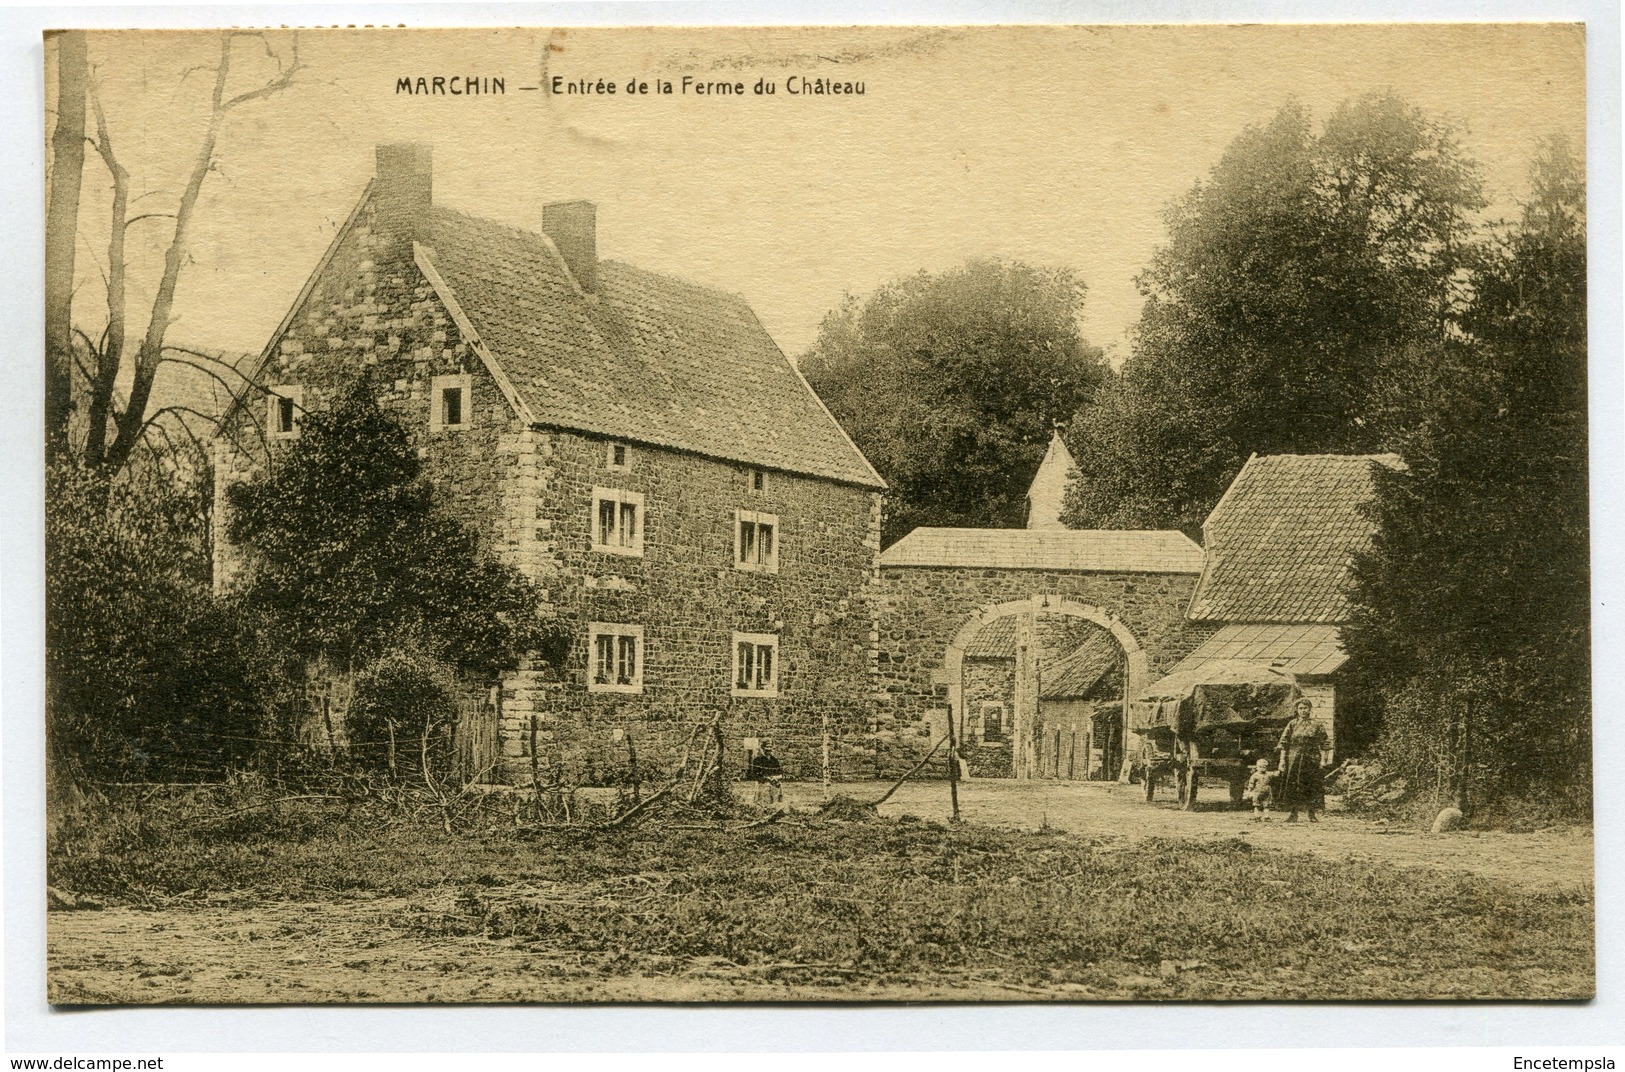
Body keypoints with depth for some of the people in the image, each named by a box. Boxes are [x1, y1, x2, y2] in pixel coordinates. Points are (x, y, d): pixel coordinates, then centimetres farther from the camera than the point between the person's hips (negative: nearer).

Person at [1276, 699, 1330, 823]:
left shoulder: (1316, 724, 5)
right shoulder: (1292, 724, 9)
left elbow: (1323, 744, 4)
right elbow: (1284, 744, 7)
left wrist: (1323, 759, -5)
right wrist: (1282, 759, -1)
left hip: (1311, 760, -1)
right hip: (1293, 760, 1)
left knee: (1312, 787, -4)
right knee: (1291, 786, -3)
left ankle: (1314, 815, 3)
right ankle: (1292, 814, 4)